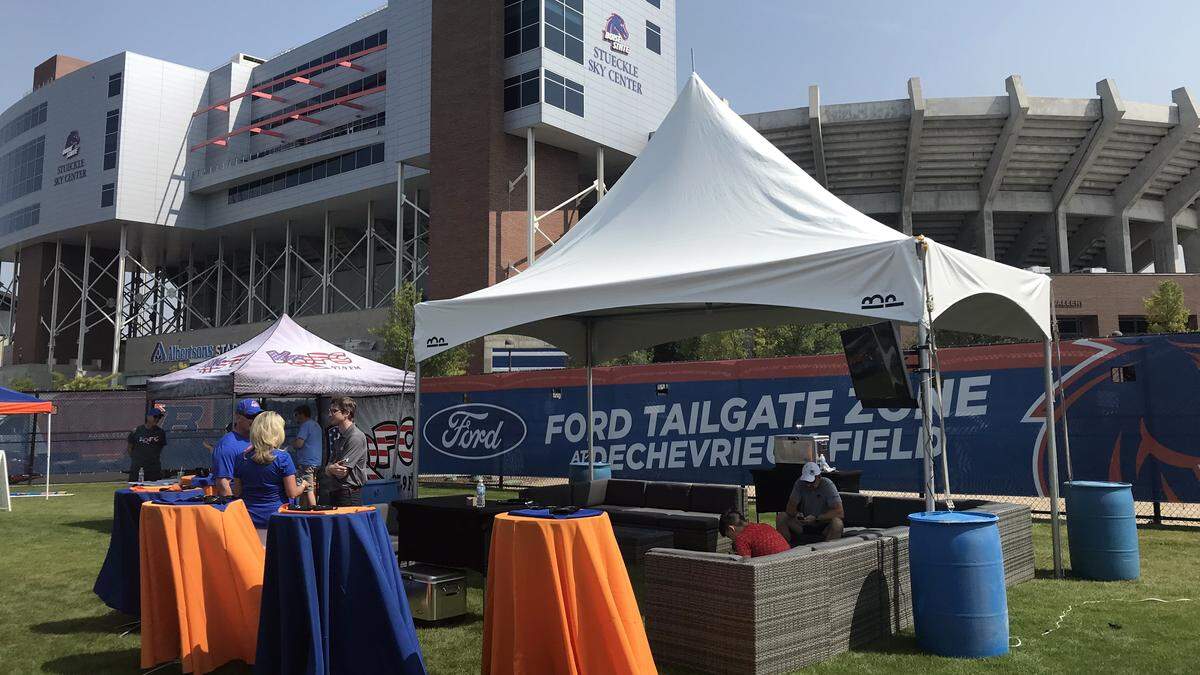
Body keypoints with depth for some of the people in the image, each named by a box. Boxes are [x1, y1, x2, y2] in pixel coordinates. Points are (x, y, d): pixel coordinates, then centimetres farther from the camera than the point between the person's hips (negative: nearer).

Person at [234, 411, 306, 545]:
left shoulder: (242, 458, 3)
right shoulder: (282, 458, -10)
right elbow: (292, 493, -7)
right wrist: (303, 485, 13)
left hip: (250, 519, 4)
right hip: (276, 519, -4)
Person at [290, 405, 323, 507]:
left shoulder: (306, 425, -10)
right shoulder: (317, 425, 20)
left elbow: (299, 443, -19)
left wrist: (292, 442, 4)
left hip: (306, 462, -10)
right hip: (317, 462, 10)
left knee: (308, 490, -10)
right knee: (313, 490, 12)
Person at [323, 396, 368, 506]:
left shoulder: (356, 437, -13)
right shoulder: (339, 438, 17)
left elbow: (342, 472, -16)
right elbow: (327, 471, 12)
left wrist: (329, 468, 3)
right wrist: (331, 469, -11)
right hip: (335, 492, 9)